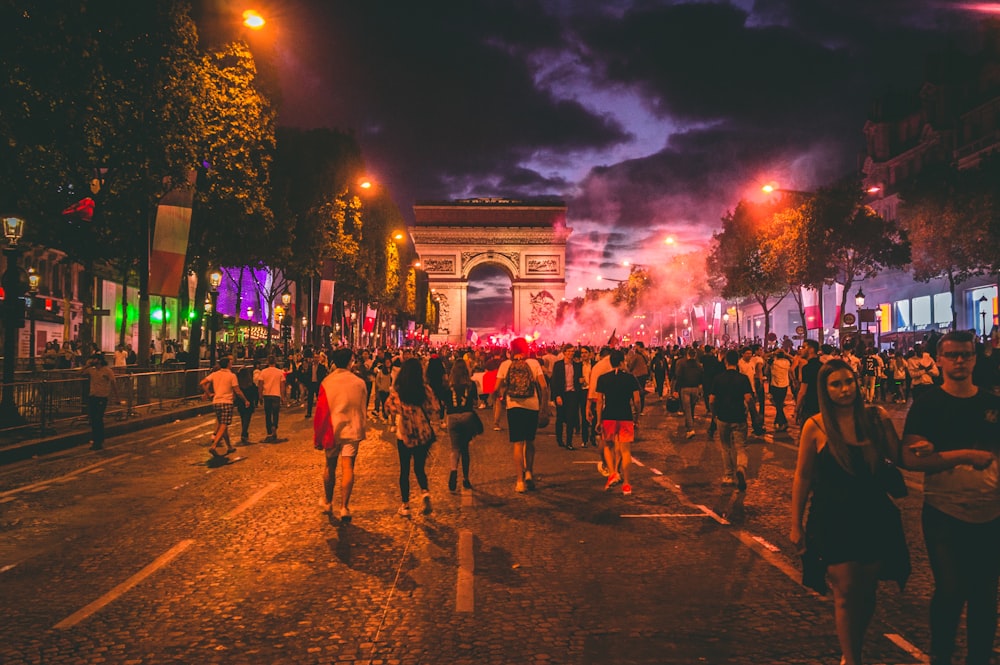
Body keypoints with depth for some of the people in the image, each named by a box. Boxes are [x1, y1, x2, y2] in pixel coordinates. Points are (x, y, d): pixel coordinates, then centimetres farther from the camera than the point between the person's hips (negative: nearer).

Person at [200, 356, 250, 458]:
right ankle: (213, 446, -22)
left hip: (216, 402, 6)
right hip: (226, 402, -6)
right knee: (223, 426, -7)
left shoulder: (214, 374, 8)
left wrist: (209, 394, 7)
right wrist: (245, 400, 7)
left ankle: (229, 446, 27)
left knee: (222, 425, 17)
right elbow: (237, 391, -6)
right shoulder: (231, 375, -5)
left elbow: (202, 383, -2)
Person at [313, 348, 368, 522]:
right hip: (352, 429, -1)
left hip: (332, 430, 1)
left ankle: (328, 503, 30)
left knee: (330, 467, 17)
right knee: (347, 468, -2)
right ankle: (344, 507, -8)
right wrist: (361, 430, 20)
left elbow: (320, 411, -5)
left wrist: (318, 437, 2)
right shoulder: (359, 383, -3)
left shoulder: (327, 382, -6)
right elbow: (363, 409, 7)